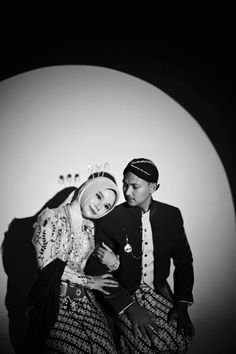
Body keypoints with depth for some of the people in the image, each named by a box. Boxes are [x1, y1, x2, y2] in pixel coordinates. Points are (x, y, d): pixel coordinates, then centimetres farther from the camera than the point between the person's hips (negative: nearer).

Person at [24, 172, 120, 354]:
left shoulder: (91, 226, 11)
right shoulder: (52, 217, -7)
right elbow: (47, 263, -14)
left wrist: (113, 262, -8)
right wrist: (88, 281, -9)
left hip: (84, 298, 5)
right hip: (55, 300, -5)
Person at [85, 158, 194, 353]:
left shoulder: (172, 215, -2)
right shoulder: (110, 220, -13)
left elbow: (184, 261, 5)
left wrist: (183, 303, -8)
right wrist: (129, 307, -22)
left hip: (160, 292, 4)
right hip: (125, 296, -4)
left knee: (183, 336, -16)